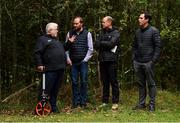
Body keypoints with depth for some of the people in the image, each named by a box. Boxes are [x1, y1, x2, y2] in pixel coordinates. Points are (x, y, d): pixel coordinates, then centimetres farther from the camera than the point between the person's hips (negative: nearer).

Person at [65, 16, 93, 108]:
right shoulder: (70, 33, 8)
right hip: (73, 62, 2)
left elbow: (90, 49, 1)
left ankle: (83, 102, 7)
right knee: (74, 82, 3)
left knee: (84, 82, 0)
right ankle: (75, 102, 10)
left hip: (83, 62, -2)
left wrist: (85, 59, -5)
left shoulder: (87, 34, 1)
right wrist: (68, 59, 1)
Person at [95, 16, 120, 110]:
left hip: (111, 60, -5)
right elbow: (96, 45, 7)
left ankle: (115, 102, 2)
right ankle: (105, 101, 15)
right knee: (104, 82, 9)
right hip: (102, 60, 5)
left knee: (113, 81, -2)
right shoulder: (102, 33, 17)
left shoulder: (115, 33, 0)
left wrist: (101, 43, 0)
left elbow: (111, 44, -14)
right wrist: (106, 45, -10)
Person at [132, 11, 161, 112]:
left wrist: (153, 60, -14)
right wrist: (134, 58, 9)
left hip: (148, 62, -6)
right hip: (138, 62, 6)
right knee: (141, 84, 12)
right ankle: (141, 103, 19)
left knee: (151, 84, 2)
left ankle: (152, 104, 8)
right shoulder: (138, 32, 12)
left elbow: (158, 46, -9)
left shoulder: (154, 31, -6)